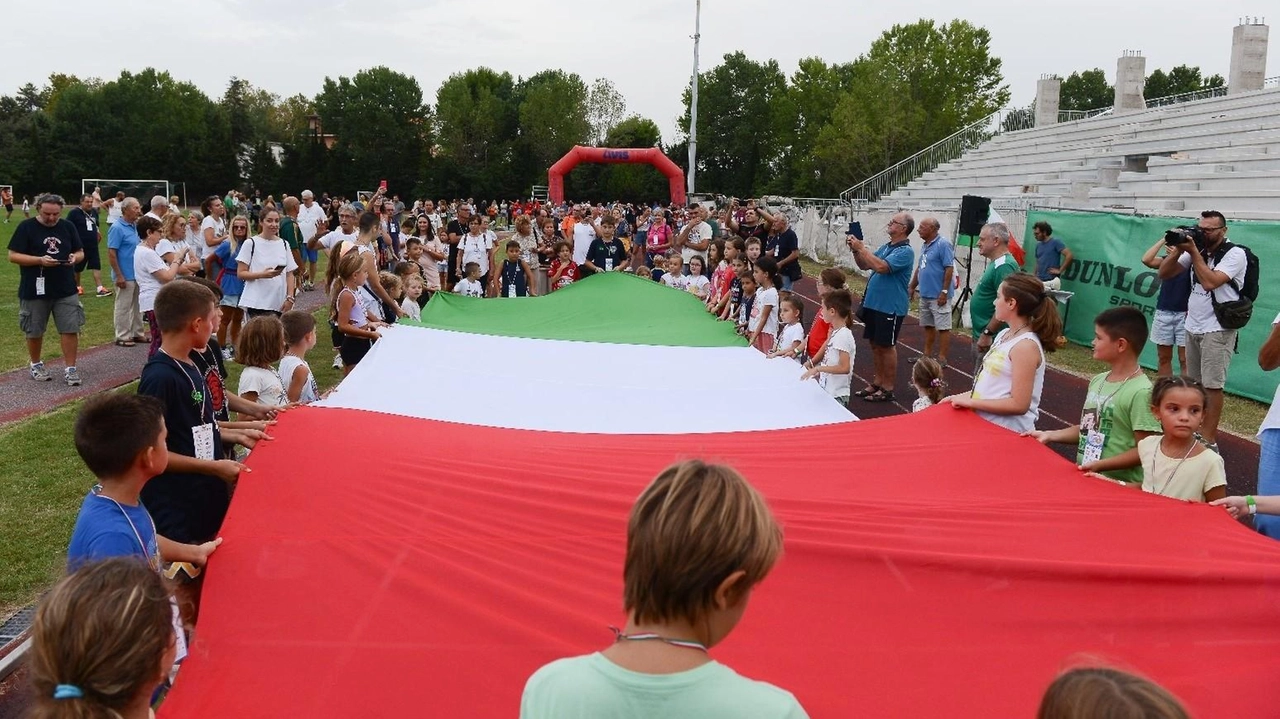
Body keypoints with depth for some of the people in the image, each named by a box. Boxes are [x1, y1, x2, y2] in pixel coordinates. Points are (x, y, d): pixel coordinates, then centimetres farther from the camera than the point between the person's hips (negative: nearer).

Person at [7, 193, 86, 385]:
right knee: (34, 332, 11)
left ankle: (70, 368, 7)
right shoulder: (26, 227, -5)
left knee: (70, 329, -1)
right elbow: (13, 256, -8)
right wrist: (39, 260, -21)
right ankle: (36, 365, 30)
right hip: (34, 291, -2)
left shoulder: (67, 227, 5)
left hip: (66, 290, 2)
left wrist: (75, 257, -11)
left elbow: (80, 252, 13)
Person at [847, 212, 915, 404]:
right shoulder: (886, 246, 11)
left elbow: (881, 266, -29)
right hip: (873, 303, 8)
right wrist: (855, 250, -1)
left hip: (890, 307, -8)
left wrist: (862, 248, -21)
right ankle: (877, 383, 25)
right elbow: (864, 265, 16)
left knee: (886, 346, -1)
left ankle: (888, 389, 9)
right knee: (875, 344, 14)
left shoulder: (905, 251, -16)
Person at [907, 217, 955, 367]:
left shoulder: (943, 244, -13)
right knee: (928, 326, 16)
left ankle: (942, 359, 1)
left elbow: (949, 268, -17)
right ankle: (927, 354, 26)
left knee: (943, 327, -2)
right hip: (925, 295, 9)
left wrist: (944, 292, -20)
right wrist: (912, 287, 20)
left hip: (938, 296, -9)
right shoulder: (925, 246, 14)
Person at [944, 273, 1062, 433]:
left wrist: (970, 402, -17)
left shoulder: (1026, 345, -18)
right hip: (985, 423, 8)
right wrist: (963, 397, 3)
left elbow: (1019, 405, -21)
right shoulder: (1004, 334, 8)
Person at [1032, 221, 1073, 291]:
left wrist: (1060, 270, -14)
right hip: (1039, 280, 6)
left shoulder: (1055, 242, -7)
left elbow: (1068, 255, -16)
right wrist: (1034, 276, 14)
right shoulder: (1038, 245, 16)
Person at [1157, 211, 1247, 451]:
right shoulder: (1196, 250, 9)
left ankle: (1209, 440, -4)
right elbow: (1164, 274, 6)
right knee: (1194, 383, 11)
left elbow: (1210, 282, -23)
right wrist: (1178, 250, -8)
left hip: (1218, 329, -6)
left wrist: (1193, 252, -17)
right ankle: (1195, 430, 21)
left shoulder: (1235, 254, -10)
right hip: (1192, 327, 7)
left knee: (1212, 385, -6)